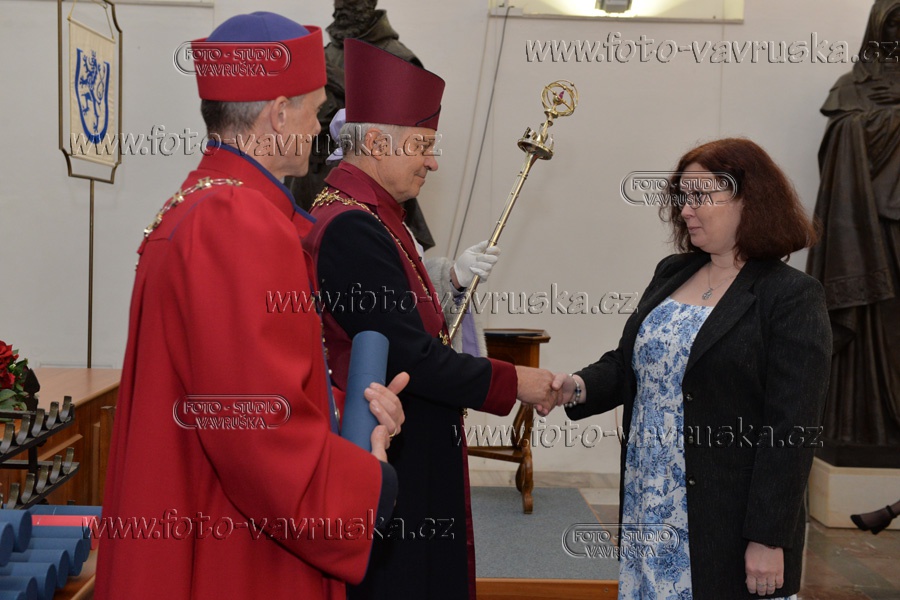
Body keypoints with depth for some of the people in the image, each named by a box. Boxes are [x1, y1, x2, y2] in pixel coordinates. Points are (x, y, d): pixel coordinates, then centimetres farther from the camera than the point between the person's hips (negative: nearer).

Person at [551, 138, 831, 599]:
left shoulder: (791, 296, -10)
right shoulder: (671, 273, 9)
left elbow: (792, 428, -14)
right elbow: (627, 362, 15)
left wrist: (769, 539, -16)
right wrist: (580, 387, -7)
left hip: (724, 521, -6)